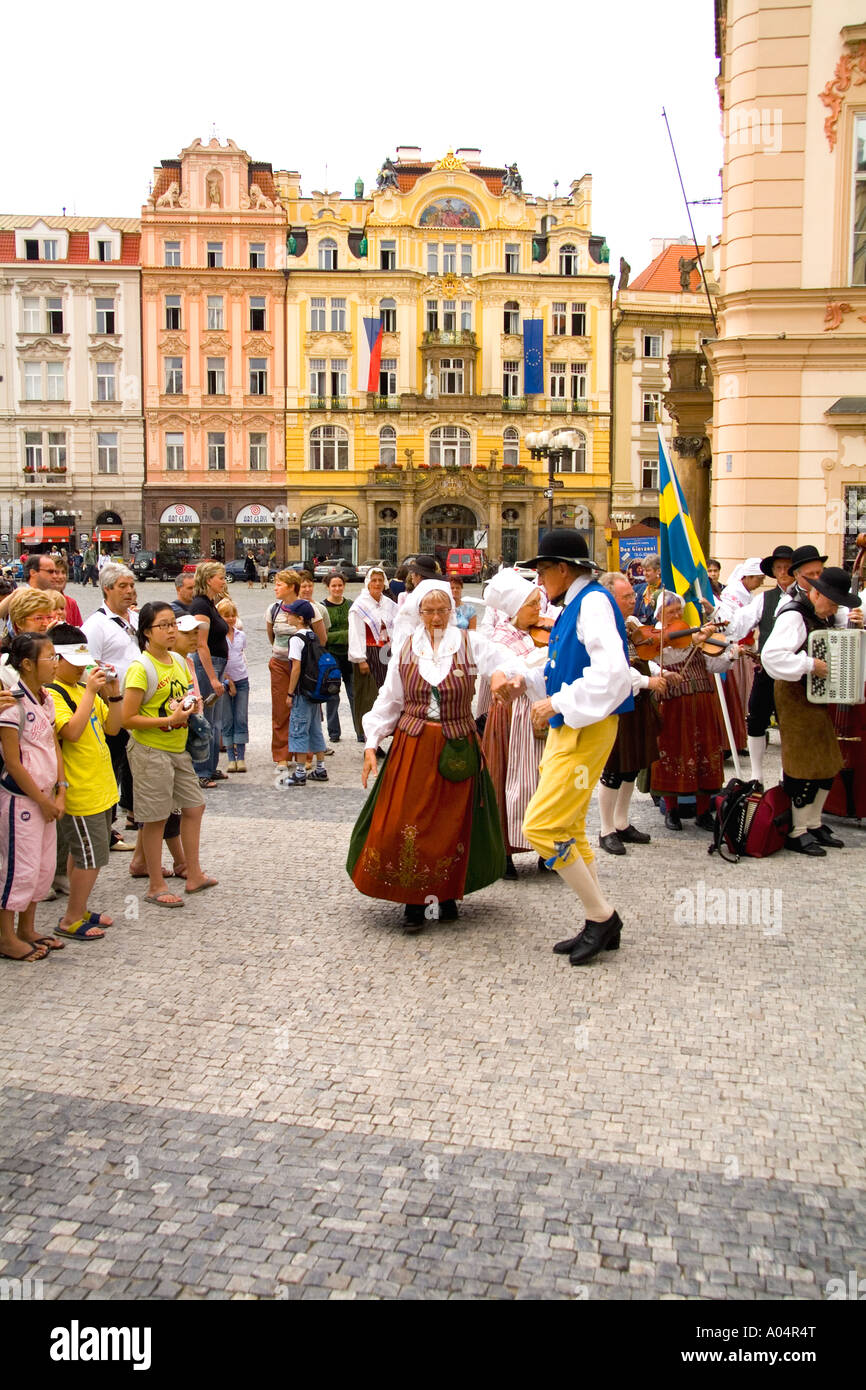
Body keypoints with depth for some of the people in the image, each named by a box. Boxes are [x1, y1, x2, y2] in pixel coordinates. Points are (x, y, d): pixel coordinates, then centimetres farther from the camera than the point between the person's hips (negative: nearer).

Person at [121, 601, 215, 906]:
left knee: (194, 807, 14)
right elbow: (128, 719, -19)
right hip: (150, 751, -8)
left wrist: (192, 704, -1)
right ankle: (156, 887, 14)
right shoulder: (140, 669, -16)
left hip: (178, 748, 8)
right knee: (156, 819, 1)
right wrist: (170, 720, -24)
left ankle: (193, 875, 29)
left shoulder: (179, 661, 7)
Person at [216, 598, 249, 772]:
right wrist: (227, 680, -9)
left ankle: (241, 757, 3)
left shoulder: (241, 635, 9)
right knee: (227, 721, 0)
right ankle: (231, 758, 6)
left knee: (241, 720, 0)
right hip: (223, 681, -3)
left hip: (241, 680, 3)